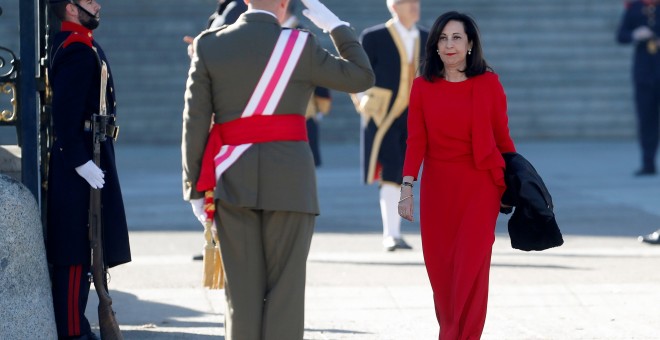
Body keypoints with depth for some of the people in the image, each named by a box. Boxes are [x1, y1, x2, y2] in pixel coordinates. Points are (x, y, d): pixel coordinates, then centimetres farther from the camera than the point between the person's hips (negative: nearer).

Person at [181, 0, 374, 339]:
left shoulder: (209, 46, 2)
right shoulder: (299, 45, -4)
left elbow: (195, 123, 0)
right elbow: (361, 77, 6)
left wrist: (194, 188, 5)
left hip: (232, 180, 2)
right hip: (288, 180, -2)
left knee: (242, 290, 7)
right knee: (284, 289, 2)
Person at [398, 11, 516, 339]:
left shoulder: (488, 84, 0)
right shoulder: (422, 87, 3)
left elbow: (501, 136, 6)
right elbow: (416, 141, 0)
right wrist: (407, 187, -8)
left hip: (479, 184, -2)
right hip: (437, 186, 2)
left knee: (471, 265, -9)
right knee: (440, 265, 4)